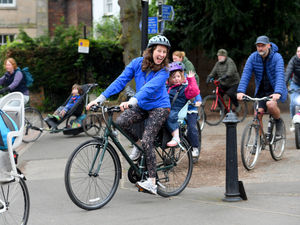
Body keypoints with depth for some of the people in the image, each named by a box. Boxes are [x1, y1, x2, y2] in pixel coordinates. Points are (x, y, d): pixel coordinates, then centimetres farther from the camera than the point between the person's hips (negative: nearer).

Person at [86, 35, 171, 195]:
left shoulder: (163, 71, -19)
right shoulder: (137, 63, -7)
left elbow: (149, 88, -34)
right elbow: (120, 81, -10)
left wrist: (131, 102, -50)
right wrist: (100, 99, -18)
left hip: (159, 107, -5)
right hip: (141, 106, 5)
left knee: (147, 141, -20)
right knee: (121, 122, -23)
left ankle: (152, 182, -14)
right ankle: (137, 143, 7)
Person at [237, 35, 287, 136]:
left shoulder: (277, 57, -17)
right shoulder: (253, 57, -8)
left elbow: (280, 75, -30)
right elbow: (246, 74, -16)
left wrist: (278, 92, -46)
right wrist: (241, 91, -31)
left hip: (274, 90, -3)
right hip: (261, 90, 3)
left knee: (270, 104, -32)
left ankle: (278, 121, 0)